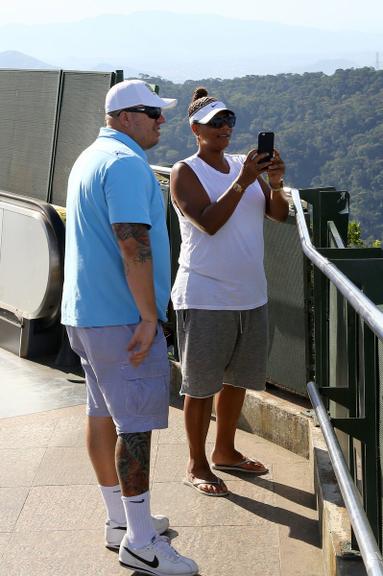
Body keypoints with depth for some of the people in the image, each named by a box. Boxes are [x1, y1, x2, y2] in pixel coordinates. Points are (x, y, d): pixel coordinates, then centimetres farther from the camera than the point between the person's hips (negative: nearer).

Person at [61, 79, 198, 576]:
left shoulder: (90, 158, 18)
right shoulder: (126, 163, -16)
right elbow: (133, 242, -24)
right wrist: (149, 317, -21)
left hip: (86, 312, 10)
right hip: (122, 316, -10)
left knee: (103, 412, 14)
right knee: (136, 422, -5)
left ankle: (119, 519, 26)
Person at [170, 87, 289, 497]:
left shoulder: (244, 165, 8)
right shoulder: (185, 172, -8)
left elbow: (279, 214, 1)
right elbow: (209, 223, -22)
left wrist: (275, 183, -18)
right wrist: (242, 182, -27)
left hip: (251, 295, 7)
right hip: (205, 298, -6)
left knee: (236, 379, 18)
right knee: (201, 385, 4)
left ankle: (225, 451, 35)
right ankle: (197, 465, 17)